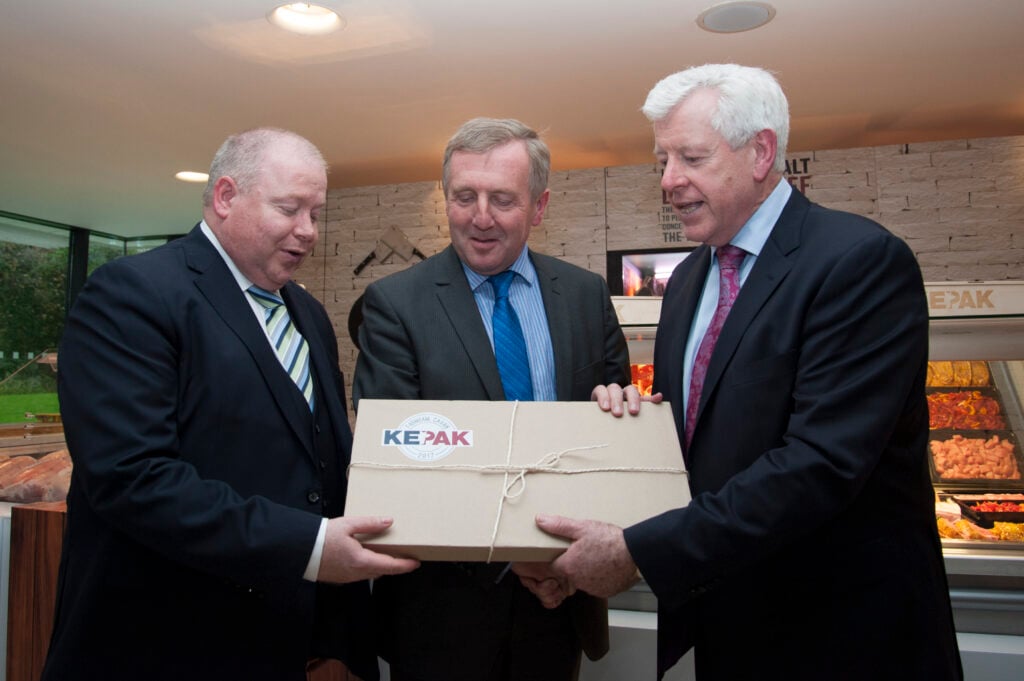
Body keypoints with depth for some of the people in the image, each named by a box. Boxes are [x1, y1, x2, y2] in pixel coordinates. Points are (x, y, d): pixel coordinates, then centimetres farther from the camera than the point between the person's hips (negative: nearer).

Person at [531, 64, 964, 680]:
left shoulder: (863, 260, -18)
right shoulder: (688, 279, 5)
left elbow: (822, 463, -27)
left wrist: (638, 552, -27)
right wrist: (635, 414, -10)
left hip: (842, 632, -6)